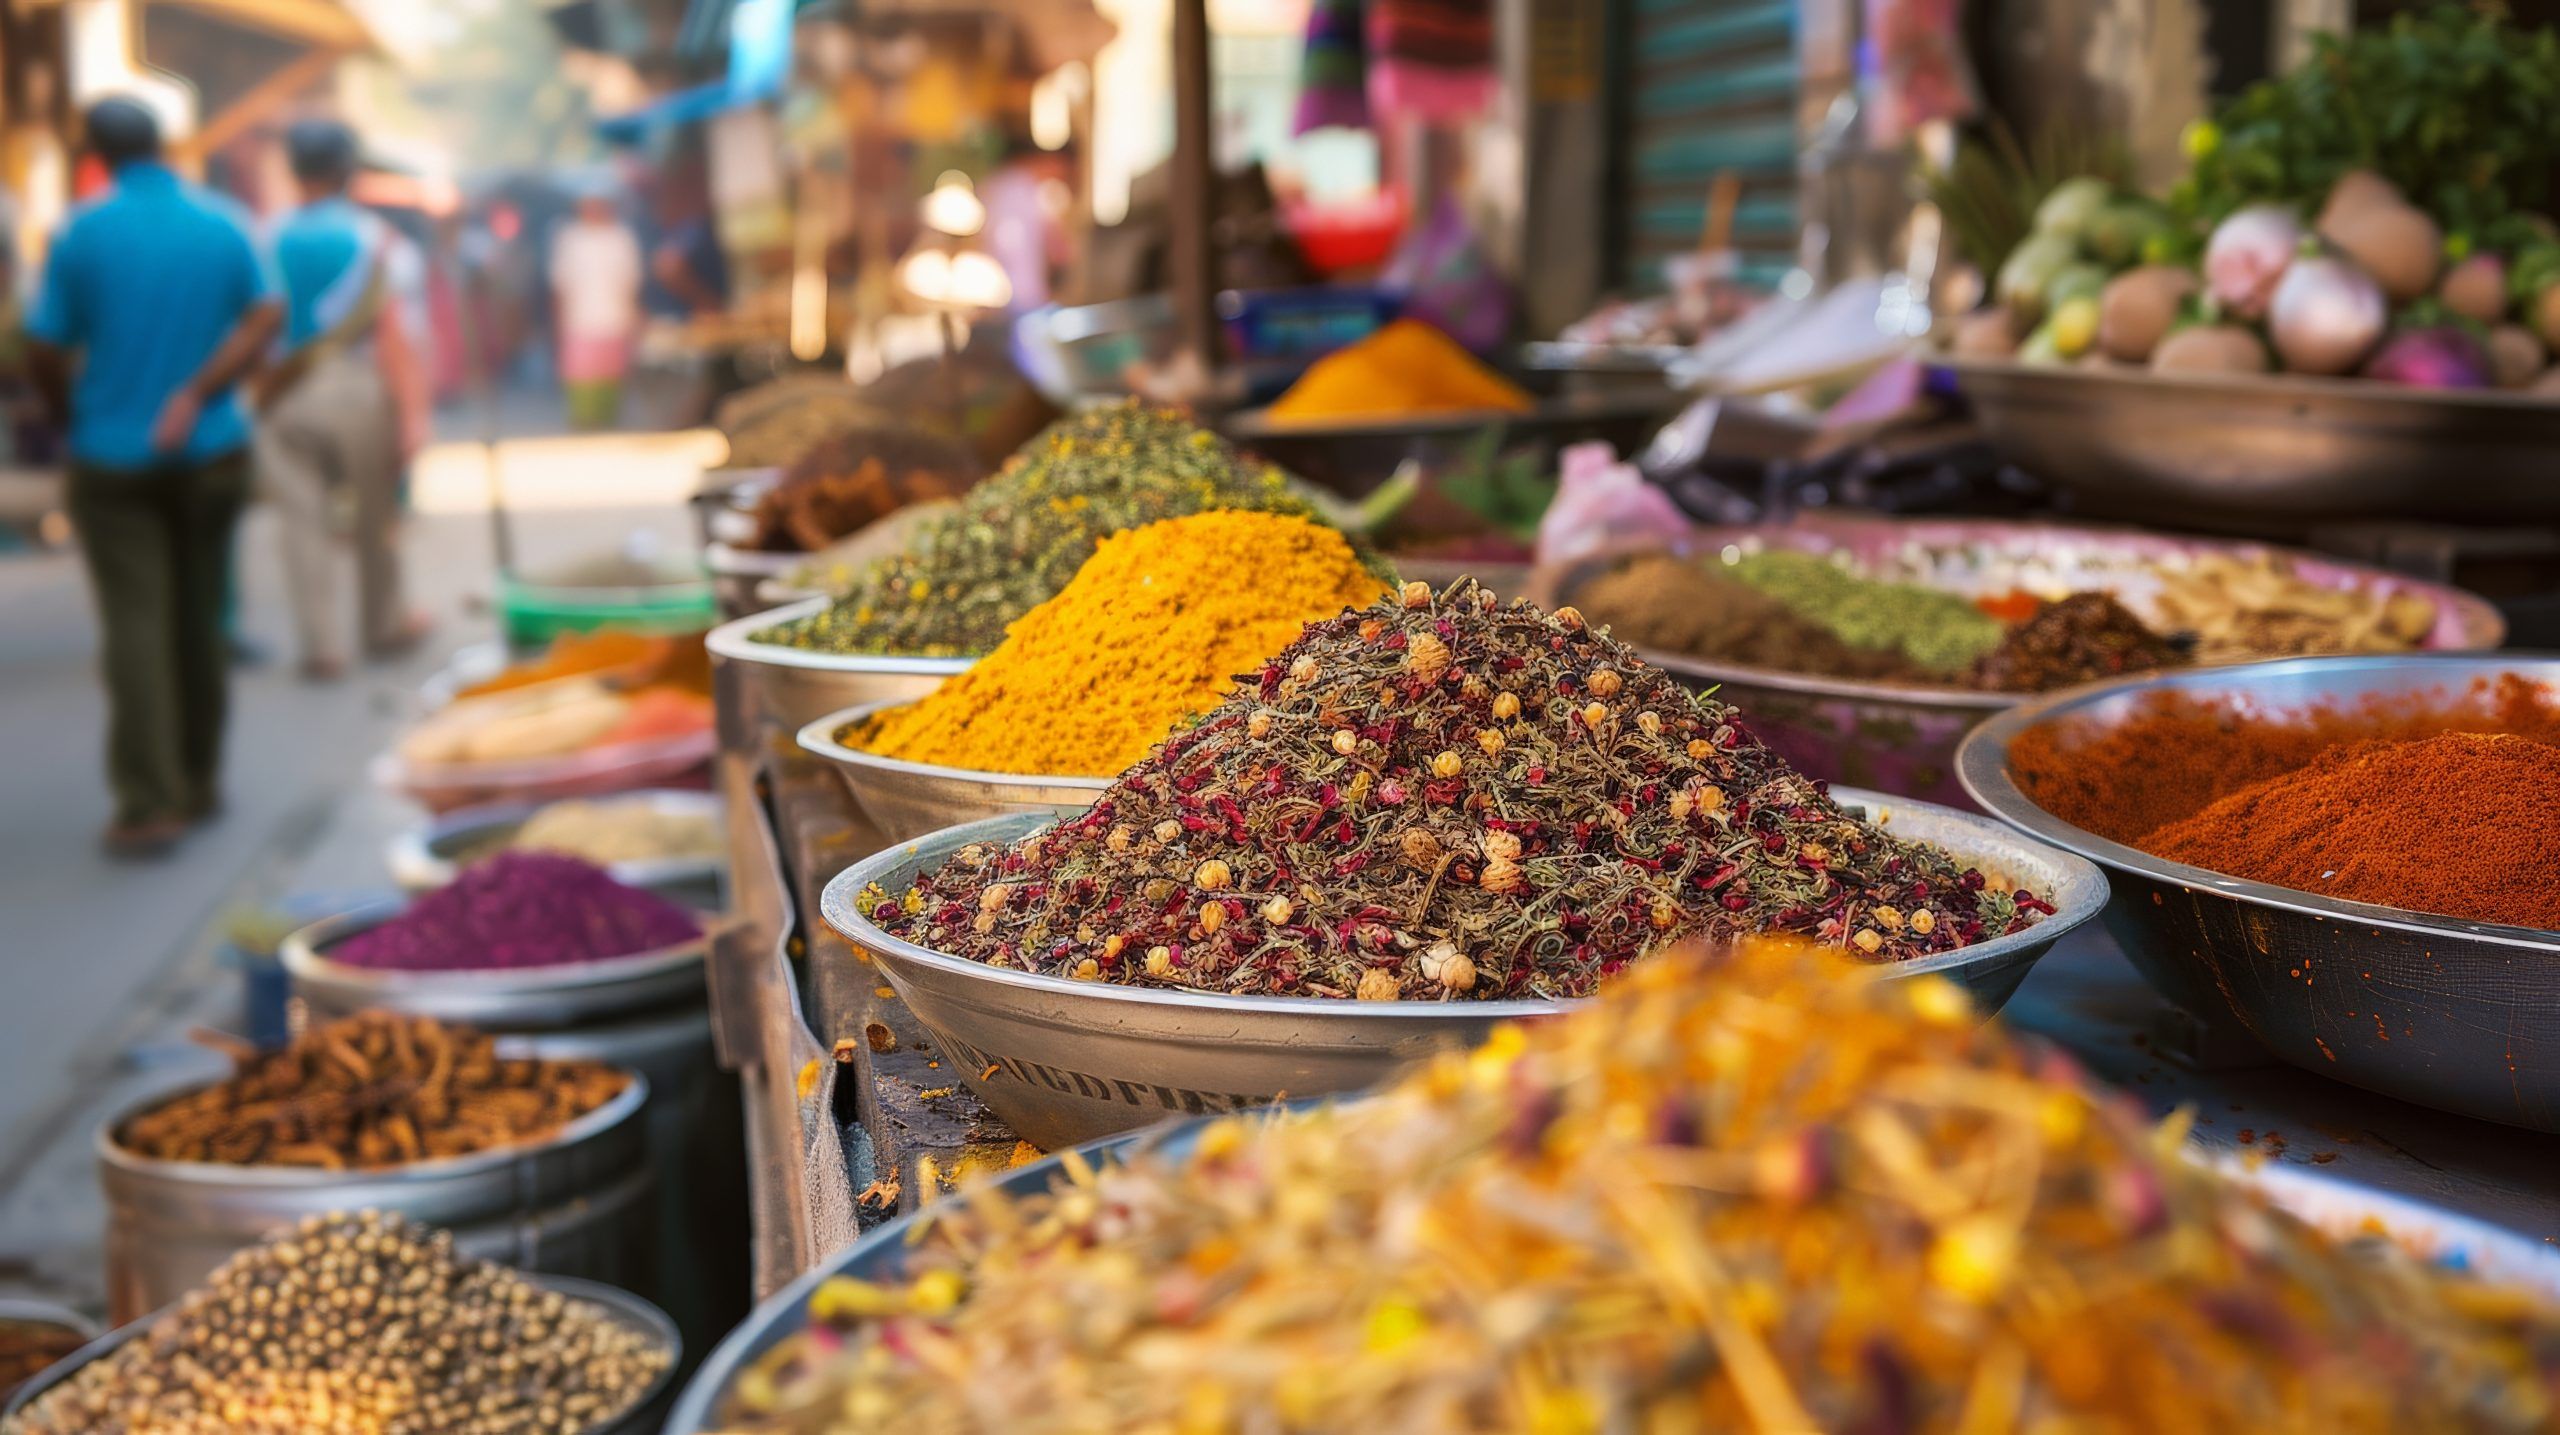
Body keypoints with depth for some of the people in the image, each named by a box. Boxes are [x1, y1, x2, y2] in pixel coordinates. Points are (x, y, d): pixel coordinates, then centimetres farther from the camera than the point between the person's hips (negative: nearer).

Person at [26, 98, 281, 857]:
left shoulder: (84, 230, -7)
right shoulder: (223, 224, 0)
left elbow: (48, 351, -5)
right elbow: (265, 318, -11)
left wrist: (72, 406, 14)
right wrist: (196, 395, -12)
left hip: (113, 459, -3)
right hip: (210, 452, 3)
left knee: (135, 625, -3)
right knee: (199, 620, 13)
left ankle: (149, 803, -9)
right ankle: (199, 784, 21)